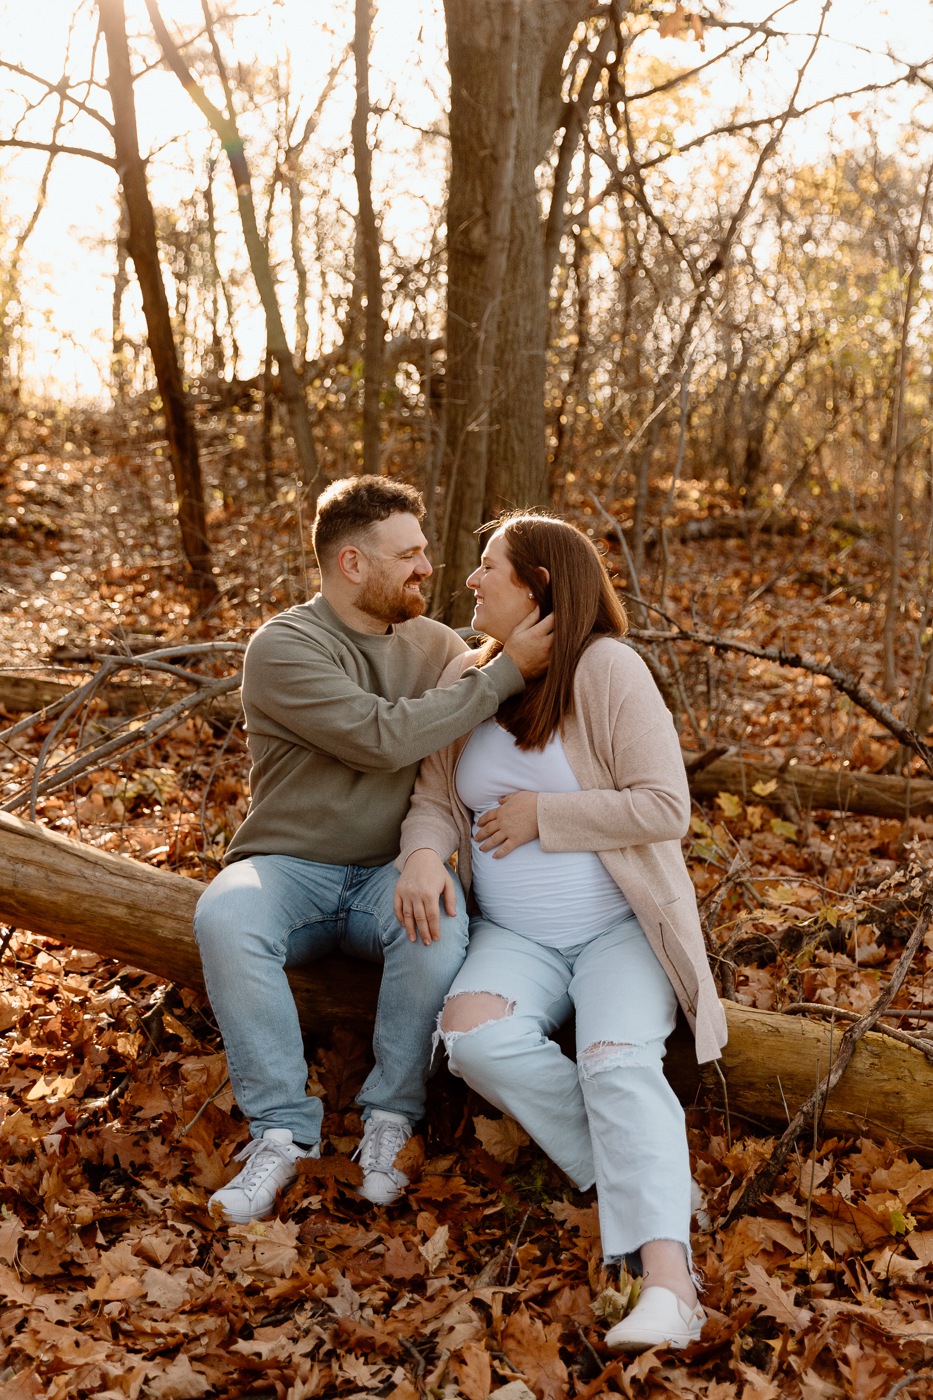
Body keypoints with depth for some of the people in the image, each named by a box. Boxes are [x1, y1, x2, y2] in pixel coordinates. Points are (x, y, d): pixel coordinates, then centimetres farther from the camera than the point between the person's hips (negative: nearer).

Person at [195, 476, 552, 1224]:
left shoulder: (433, 643, 7)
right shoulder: (284, 648, -11)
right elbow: (385, 737, -23)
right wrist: (505, 671, -21)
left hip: (392, 870, 3)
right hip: (290, 869, -2)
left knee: (439, 927, -32)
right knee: (224, 919, -35)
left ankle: (391, 1119, -13)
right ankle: (284, 1129, -21)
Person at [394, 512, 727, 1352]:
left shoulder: (606, 668, -12)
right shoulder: (464, 680, 5)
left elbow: (665, 807, -16)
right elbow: (436, 801, 6)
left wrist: (540, 815, -15)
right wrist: (424, 854, -17)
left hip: (619, 930, -4)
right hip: (515, 937, 4)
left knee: (620, 1063, -29)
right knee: (474, 1033, -26)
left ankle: (668, 1286, -36)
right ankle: (656, 1179, -14)